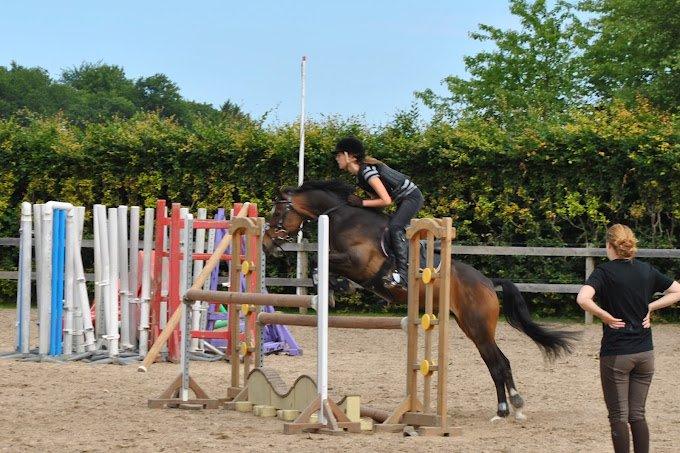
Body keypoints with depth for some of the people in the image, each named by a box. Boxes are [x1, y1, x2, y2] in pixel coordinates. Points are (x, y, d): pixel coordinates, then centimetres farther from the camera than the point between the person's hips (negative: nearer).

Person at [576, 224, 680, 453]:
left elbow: (583, 299, -27)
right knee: (638, 415, 12)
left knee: (618, 416, 3)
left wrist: (607, 317, -13)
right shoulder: (647, 271, 4)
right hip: (645, 352, 4)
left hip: (616, 354, -4)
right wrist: (650, 307, 6)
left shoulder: (604, 271, -10)